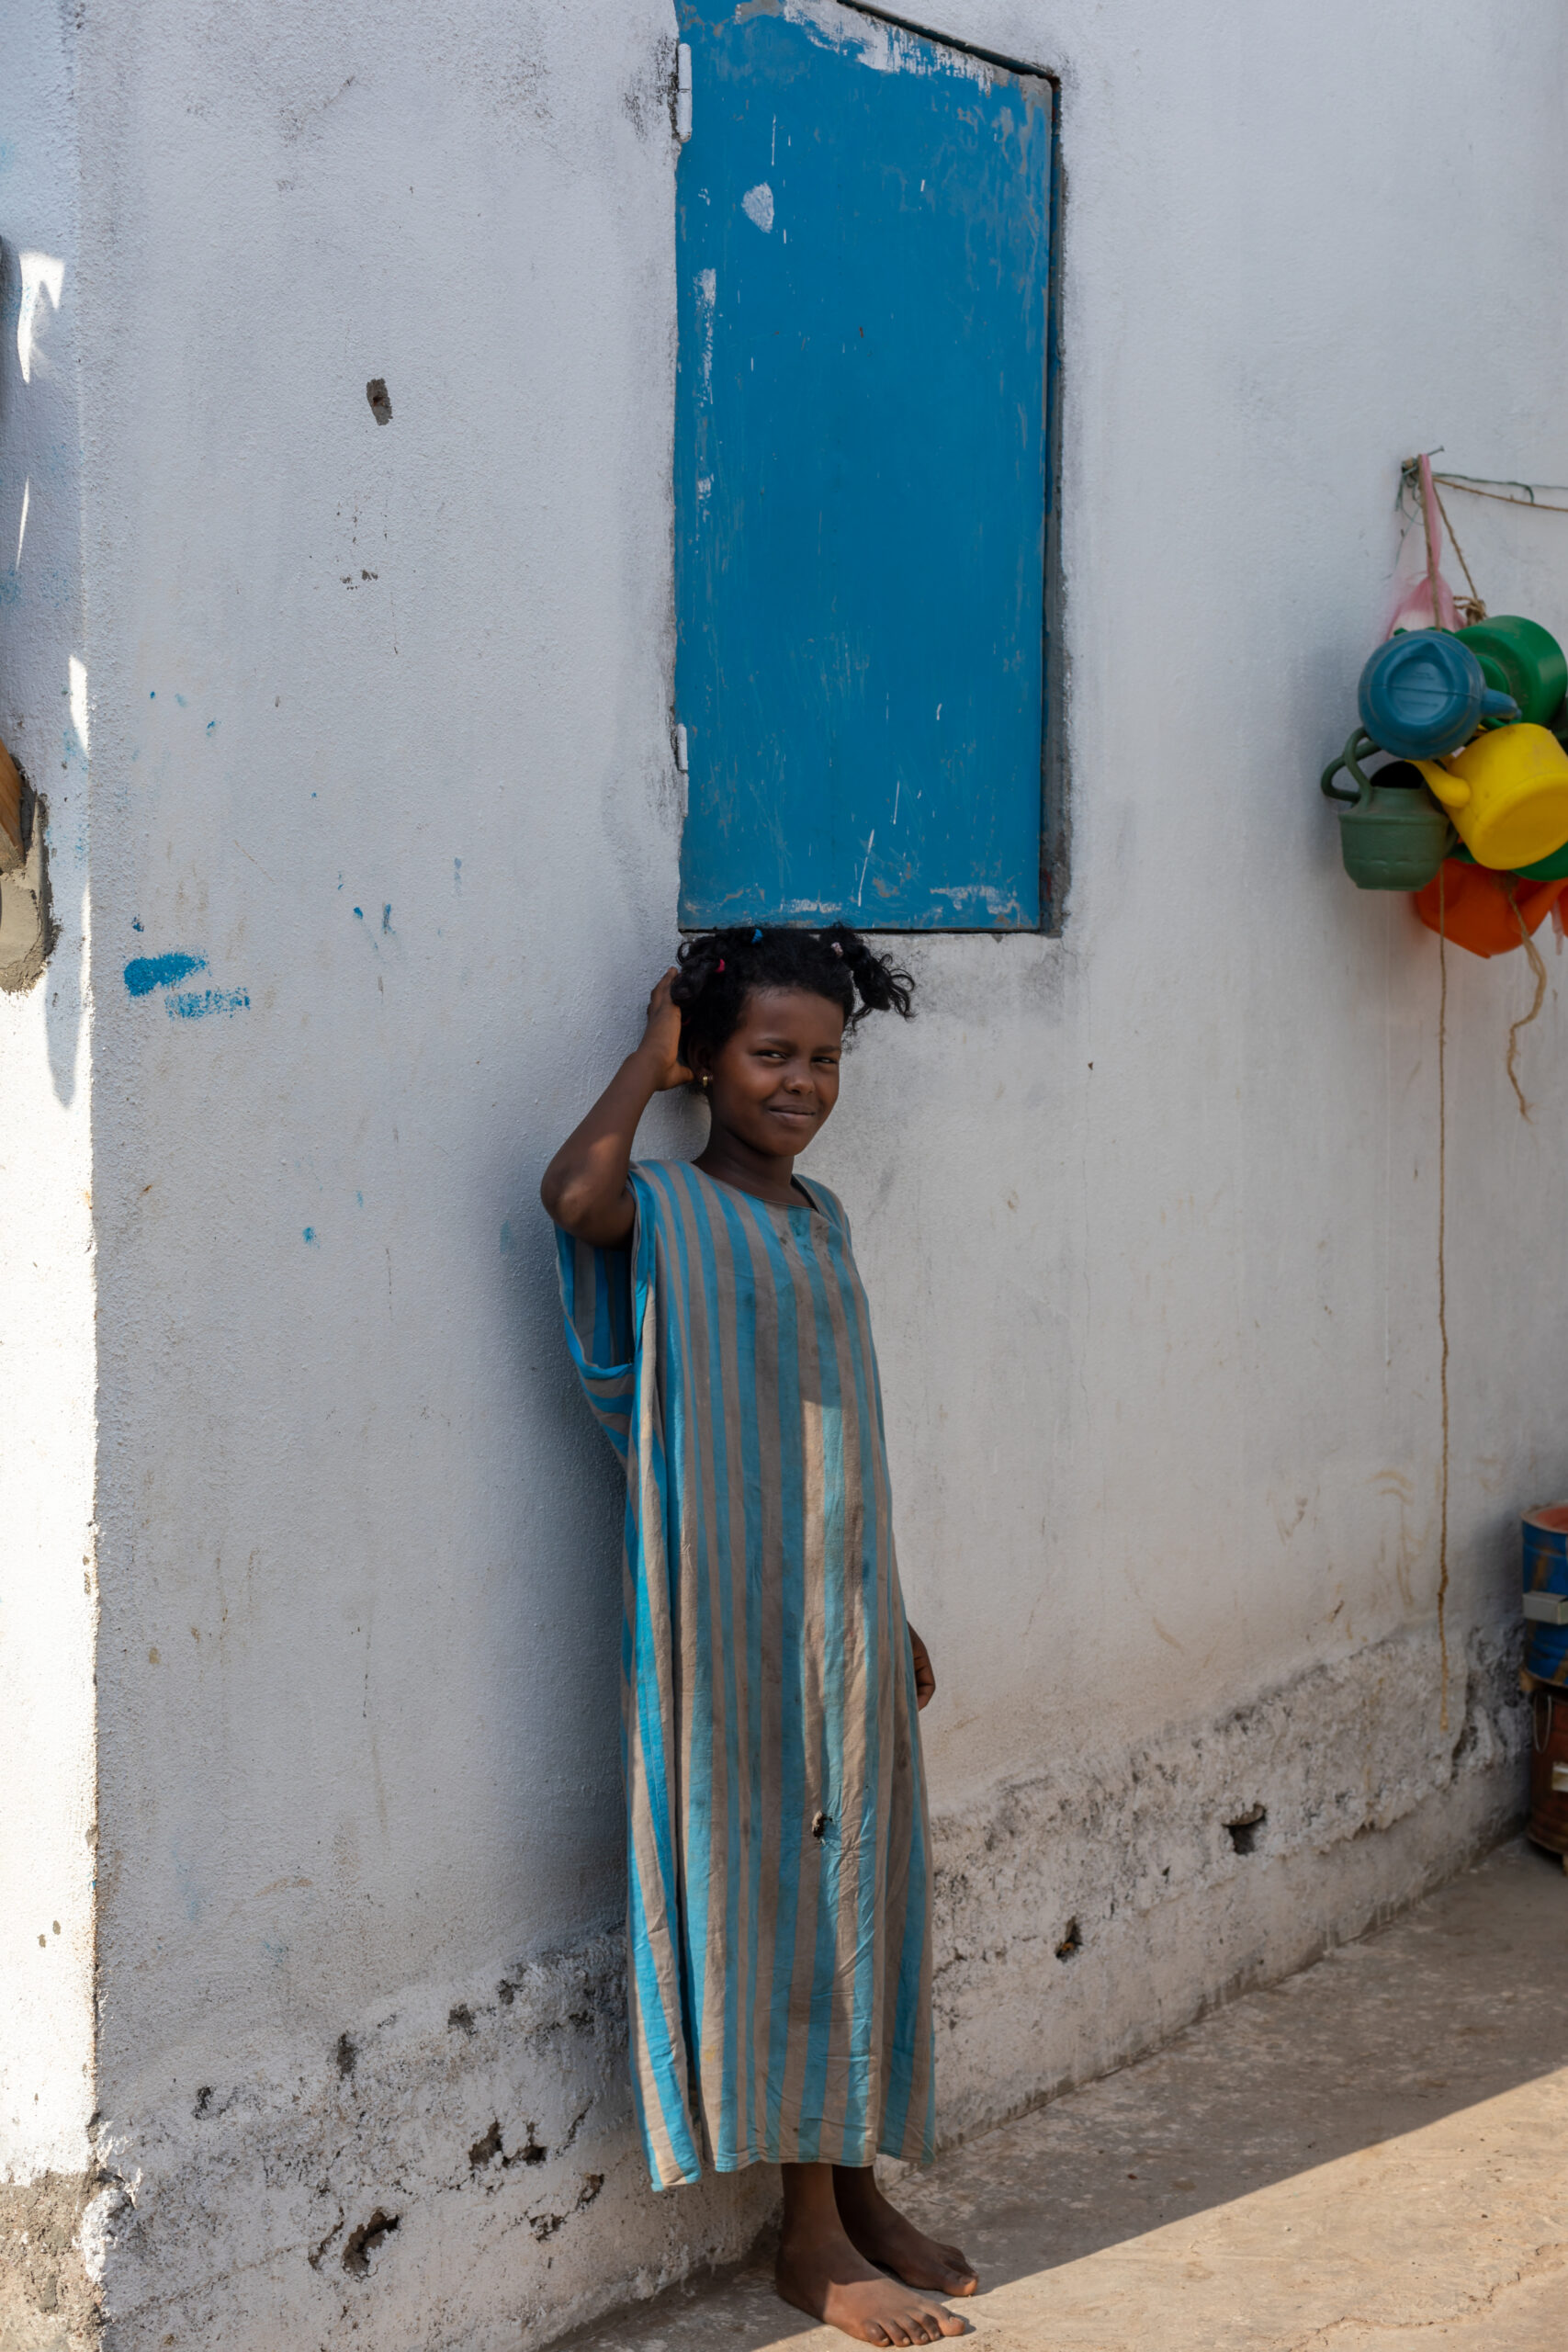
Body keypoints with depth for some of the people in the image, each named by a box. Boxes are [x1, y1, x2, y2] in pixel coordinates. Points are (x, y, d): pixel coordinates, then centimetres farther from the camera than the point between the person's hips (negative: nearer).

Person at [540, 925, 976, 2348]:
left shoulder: (819, 1217, 13)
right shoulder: (663, 1210, -9)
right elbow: (571, 1191, -35)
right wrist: (651, 1059, -17)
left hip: (845, 1611, 7)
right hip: (734, 1616, -7)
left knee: (856, 1880, 12)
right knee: (767, 1888, -1)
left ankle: (858, 2182, 25)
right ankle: (809, 2231, 8)